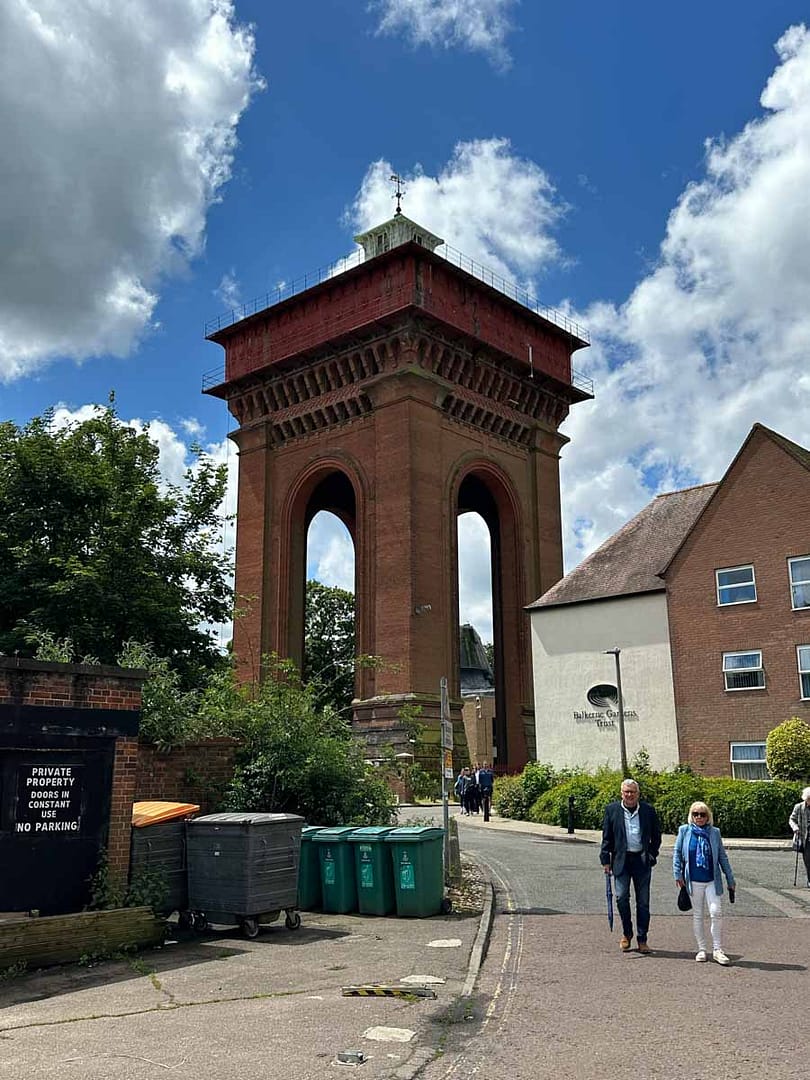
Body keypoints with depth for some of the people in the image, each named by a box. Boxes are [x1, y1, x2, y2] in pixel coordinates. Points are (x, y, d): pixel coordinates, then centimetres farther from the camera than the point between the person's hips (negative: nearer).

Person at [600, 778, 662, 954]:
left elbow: (656, 836, 13)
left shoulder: (648, 810, 3)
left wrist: (652, 855, 5)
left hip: (642, 860, 1)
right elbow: (606, 837, 4)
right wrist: (606, 860, -1)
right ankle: (626, 934, 16)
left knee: (643, 901, 4)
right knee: (621, 897, -6)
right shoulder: (612, 810, 2)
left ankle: (642, 940, 14)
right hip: (621, 859, 0)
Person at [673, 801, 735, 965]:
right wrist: (678, 874, -2)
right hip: (693, 881, 0)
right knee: (697, 915, 8)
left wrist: (730, 880, 9)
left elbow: (722, 857, 8)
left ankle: (717, 950, 4)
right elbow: (677, 853, 5)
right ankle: (701, 950, 18)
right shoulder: (684, 830, 0)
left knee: (716, 913, -8)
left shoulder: (714, 833, 3)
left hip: (712, 881, 0)